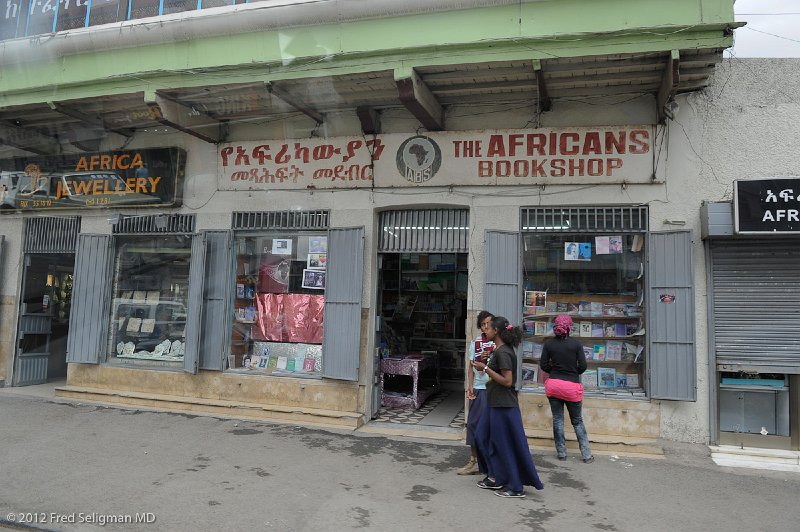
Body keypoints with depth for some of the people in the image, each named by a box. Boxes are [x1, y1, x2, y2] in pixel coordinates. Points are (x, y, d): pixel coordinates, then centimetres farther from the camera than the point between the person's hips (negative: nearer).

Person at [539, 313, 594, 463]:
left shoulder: (548, 344, -3)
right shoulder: (576, 344, -8)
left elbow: (543, 365, -1)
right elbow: (583, 366, -7)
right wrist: (572, 371, 12)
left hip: (554, 385, 1)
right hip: (572, 386, -1)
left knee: (557, 420, 11)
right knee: (577, 421, 12)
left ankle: (561, 453, 16)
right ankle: (587, 455, 15)